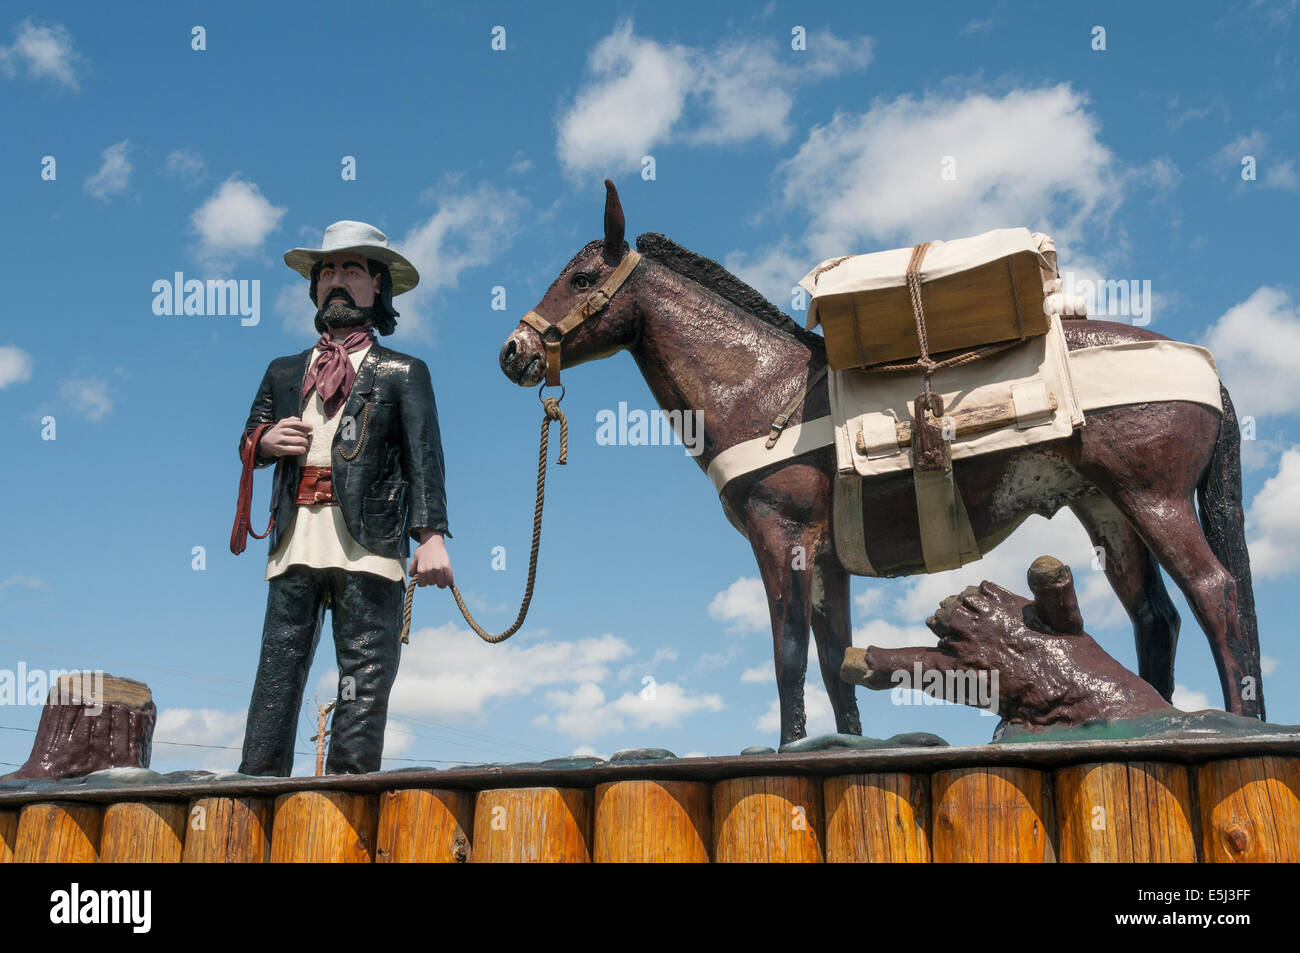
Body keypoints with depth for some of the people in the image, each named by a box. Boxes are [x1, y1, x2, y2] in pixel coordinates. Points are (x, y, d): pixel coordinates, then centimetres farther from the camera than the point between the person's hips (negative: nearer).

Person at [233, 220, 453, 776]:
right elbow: (248, 443, 25)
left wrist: (431, 534, -15)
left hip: (368, 542, -3)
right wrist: (264, 442, -2)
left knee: (365, 673, -5)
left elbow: (424, 456, 0)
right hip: (296, 539, 3)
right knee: (279, 663, -1)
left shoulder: (403, 373, 12)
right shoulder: (284, 372, 24)